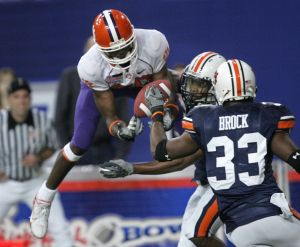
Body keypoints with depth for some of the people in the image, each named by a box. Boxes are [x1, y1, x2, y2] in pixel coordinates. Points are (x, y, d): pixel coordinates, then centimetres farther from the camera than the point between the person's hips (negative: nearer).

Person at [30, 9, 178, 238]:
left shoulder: (153, 43, -42)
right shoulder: (91, 65, -41)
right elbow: (109, 115, -31)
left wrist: (167, 112, -42)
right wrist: (119, 130, -52)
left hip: (144, 81, 2)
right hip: (102, 84, -2)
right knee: (79, 145, -2)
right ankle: (43, 201, 15)